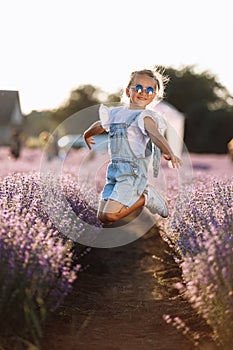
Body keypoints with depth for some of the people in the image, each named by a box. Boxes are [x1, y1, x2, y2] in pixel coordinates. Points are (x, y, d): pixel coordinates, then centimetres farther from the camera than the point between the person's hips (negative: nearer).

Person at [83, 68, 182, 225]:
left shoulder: (145, 116, -6)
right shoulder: (116, 112, 14)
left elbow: (154, 134, -26)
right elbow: (100, 125, 35)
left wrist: (170, 153, -44)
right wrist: (87, 135, 53)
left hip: (133, 171, -7)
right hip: (114, 169, 7)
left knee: (110, 215, -21)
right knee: (102, 217, 2)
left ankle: (146, 197, 2)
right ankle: (137, 194, 20)